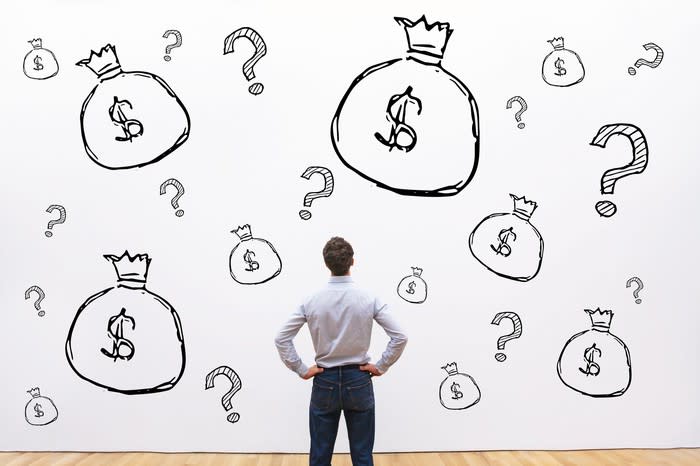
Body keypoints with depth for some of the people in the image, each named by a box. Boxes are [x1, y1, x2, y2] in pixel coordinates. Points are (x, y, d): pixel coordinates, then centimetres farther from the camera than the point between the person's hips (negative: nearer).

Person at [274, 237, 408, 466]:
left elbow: (282, 339, -7)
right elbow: (399, 338, -11)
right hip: (358, 381, 0)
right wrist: (381, 366, -2)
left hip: (325, 381, 1)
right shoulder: (369, 300, -10)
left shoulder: (312, 301, -7)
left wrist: (301, 370, -1)